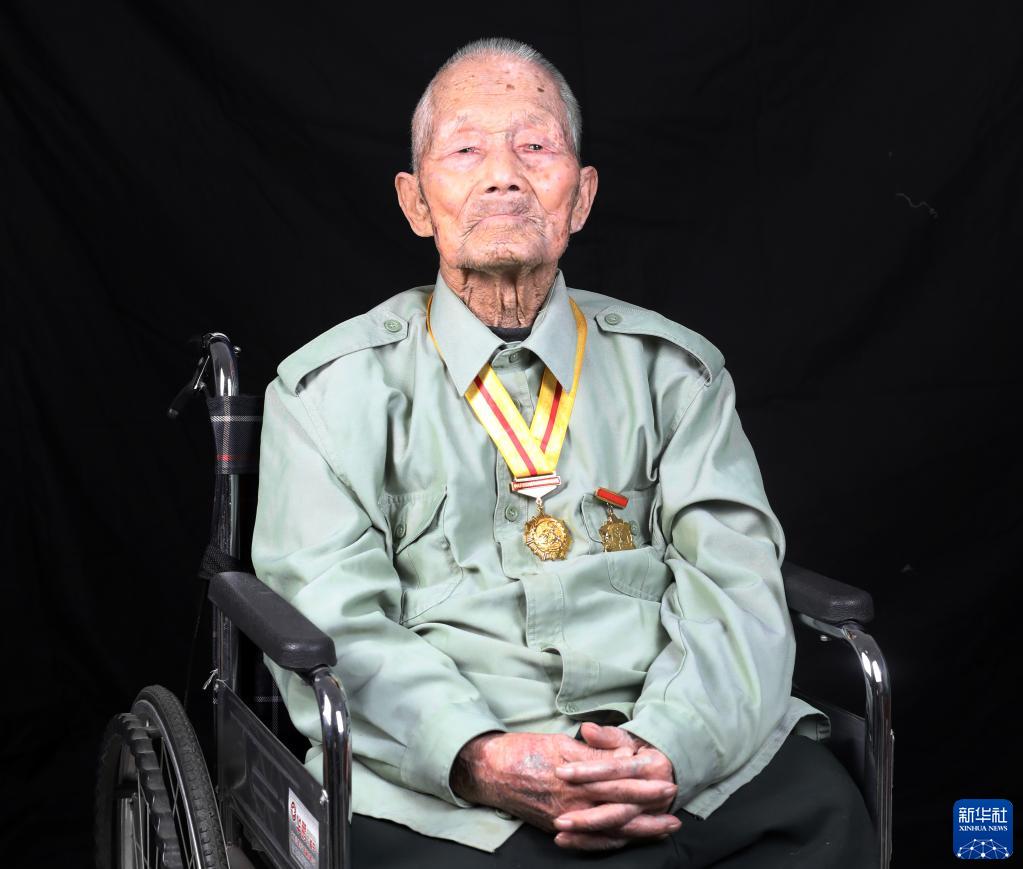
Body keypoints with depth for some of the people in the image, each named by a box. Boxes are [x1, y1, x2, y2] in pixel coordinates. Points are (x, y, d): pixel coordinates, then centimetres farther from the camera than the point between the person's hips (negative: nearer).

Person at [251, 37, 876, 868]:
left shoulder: (674, 368, 14)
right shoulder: (334, 387, 9)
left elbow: (733, 586, 3)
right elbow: (333, 622, -2)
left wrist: (666, 749, -16)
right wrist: (478, 758, -19)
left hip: (678, 747, 2)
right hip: (439, 776, -2)